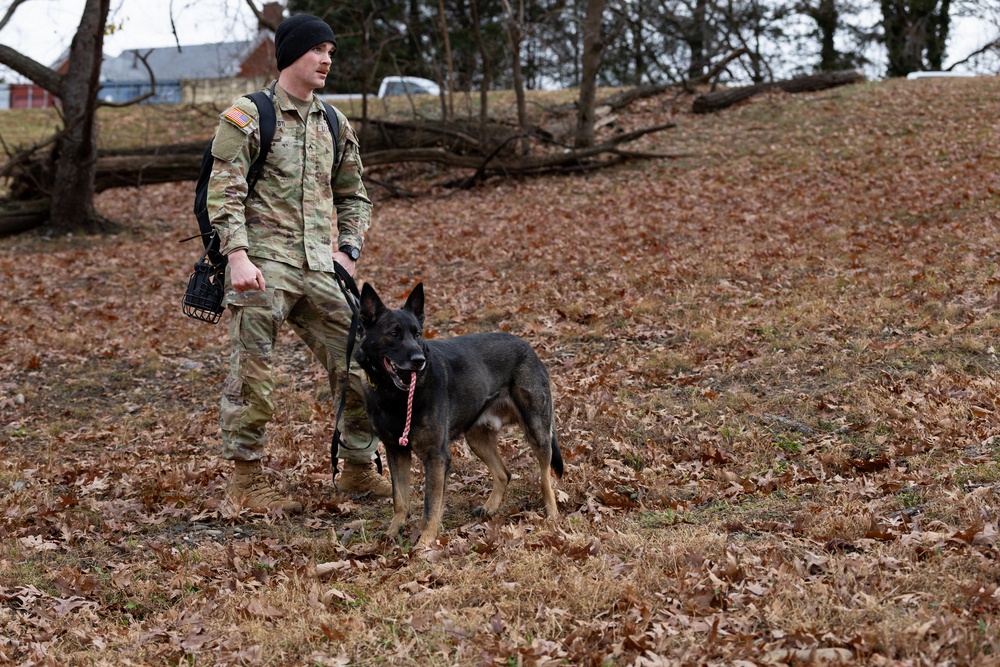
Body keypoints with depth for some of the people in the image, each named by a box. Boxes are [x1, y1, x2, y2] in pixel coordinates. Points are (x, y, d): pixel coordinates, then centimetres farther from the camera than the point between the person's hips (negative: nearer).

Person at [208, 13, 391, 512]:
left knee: (358, 364, 5)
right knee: (252, 374, -4)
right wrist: (238, 255, -20)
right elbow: (223, 192, -9)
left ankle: (359, 469, 19)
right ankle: (246, 480, 8)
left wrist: (348, 249, 9)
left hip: (321, 270, 6)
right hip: (263, 267, -6)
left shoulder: (334, 125, 17)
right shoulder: (247, 117, -3)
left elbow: (354, 196, 24)